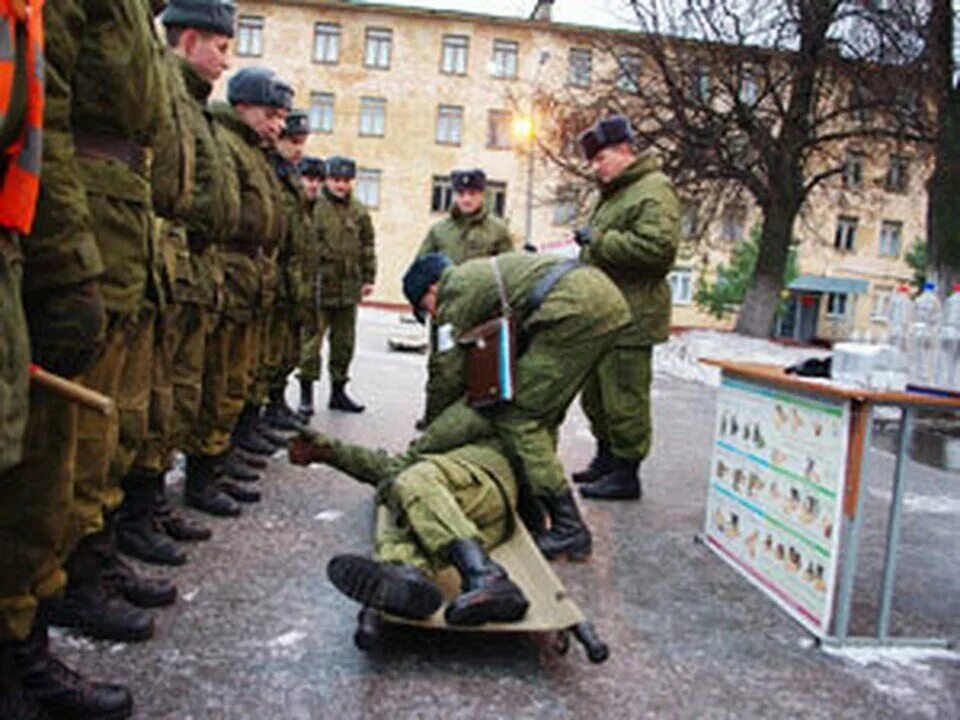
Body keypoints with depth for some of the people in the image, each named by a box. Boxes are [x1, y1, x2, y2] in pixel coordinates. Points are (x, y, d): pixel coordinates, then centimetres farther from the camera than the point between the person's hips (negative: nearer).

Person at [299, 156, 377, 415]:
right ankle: (306, 391, 8)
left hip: (349, 289, 5)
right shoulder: (313, 207, -4)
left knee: (344, 342, 11)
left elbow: (368, 248, 15)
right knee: (312, 340, -3)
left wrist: (368, 278, 9)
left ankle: (339, 390, 23)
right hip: (318, 286, -4)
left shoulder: (359, 212, 11)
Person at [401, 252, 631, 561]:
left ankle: (569, 529, -3)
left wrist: (430, 431, 19)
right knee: (543, 414, 18)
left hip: (576, 310, -10)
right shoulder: (483, 271, 32)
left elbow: (448, 372, 6)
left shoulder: (455, 290, 5)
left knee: (518, 418, -4)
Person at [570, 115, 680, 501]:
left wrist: (599, 240, -19)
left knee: (624, 397, -5)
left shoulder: (653, 191, -11)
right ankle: (606, 459, 30)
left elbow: (657, 248, -25)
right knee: (595, 393, 17)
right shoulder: (613, 192, 22)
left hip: (629, 317, -10)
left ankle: (626, 474, 4)